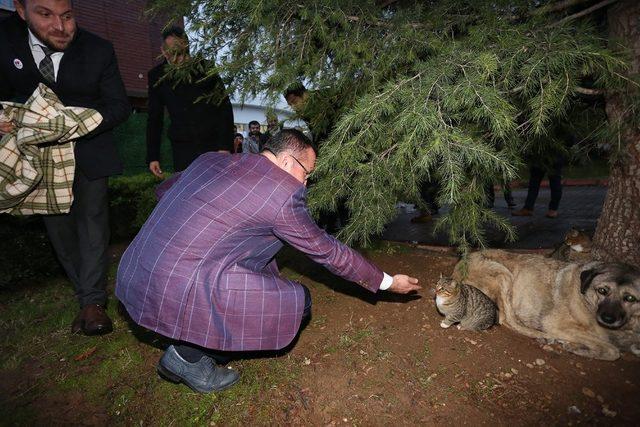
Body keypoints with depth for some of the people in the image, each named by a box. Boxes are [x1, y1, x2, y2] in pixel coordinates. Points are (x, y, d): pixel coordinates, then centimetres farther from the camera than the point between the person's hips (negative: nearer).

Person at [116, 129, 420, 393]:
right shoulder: (284, 193, -10)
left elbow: (164, 190, 24)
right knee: (297, 300, -4)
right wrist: (387, 282, 12)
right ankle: (188, 356, 5)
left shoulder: (211, 159, 9)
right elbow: (327, 252, -1)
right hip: (175, 292, -9)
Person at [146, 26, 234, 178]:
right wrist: (153, 157, 8)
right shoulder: (157, 76, 6)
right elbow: (154, 119, 12)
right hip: (183, 150, 2)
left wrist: (225, 146, -12)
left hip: (214, 146, -2)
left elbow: (225, 108, -2)